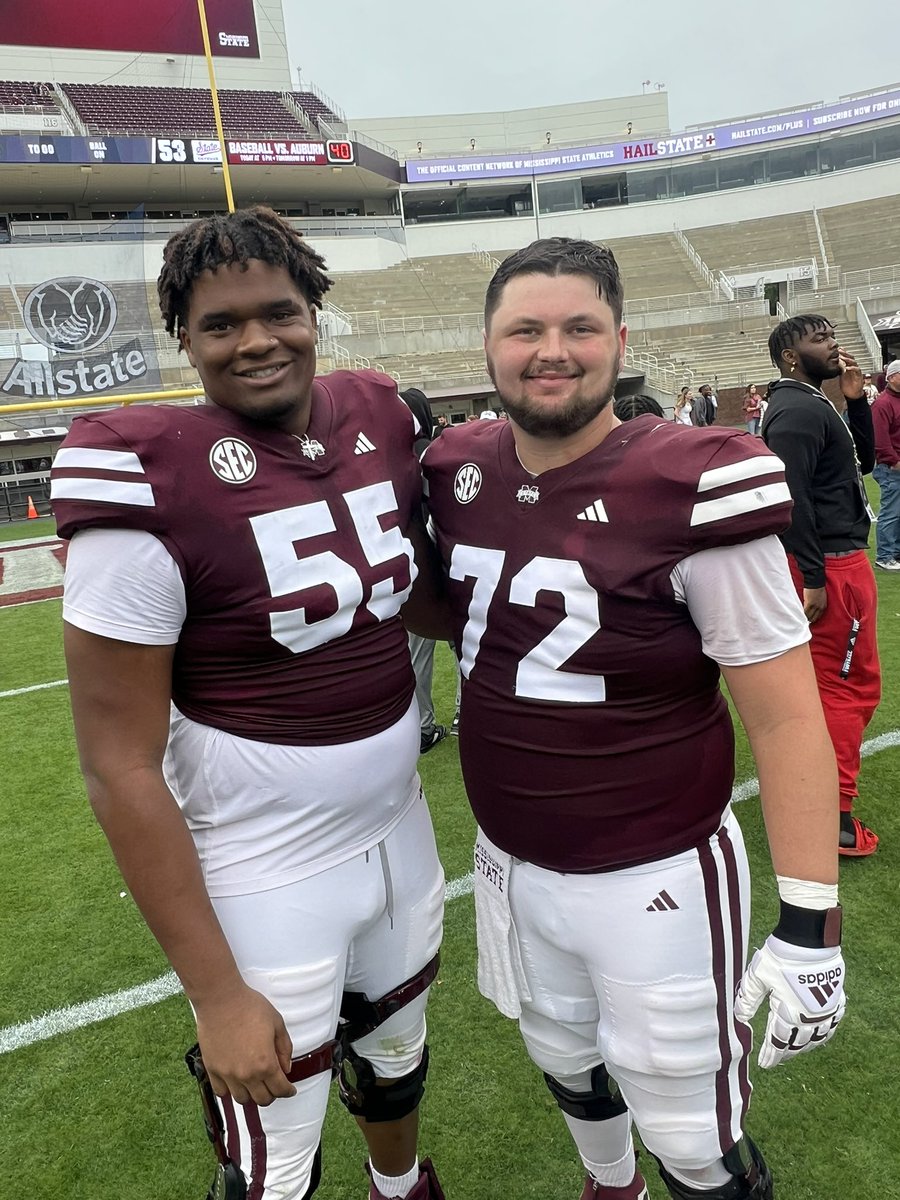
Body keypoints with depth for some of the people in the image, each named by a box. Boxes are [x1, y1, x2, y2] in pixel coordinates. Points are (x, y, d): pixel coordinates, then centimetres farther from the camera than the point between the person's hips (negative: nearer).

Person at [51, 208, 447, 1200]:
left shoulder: (380, 419, -2)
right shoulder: (152, 486, -21)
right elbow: (121, 768, -18)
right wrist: (216, 993, -15)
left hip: (399, 829, 6)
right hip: (266, 882, -6)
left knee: (395, 1056, 31)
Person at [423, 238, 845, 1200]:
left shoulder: (691, 491, -20)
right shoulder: (458, 474, -4)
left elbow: (785, 716, -16)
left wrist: (808, 928, -15)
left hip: (654, 881, -5)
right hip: (511, 862, 6)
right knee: (567, 1068, 28)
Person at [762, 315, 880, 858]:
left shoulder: (813, 405, 16)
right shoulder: (799, 410, -17)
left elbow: (863, 461, 19)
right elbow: (792, 496, -25)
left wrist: (857, 400, 6)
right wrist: (813, 579, -25)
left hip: (828, 561, 10)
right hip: (833, 565, -10)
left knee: (830, 680, 19)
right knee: (851, 684, -3)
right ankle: (832, 814, 5)